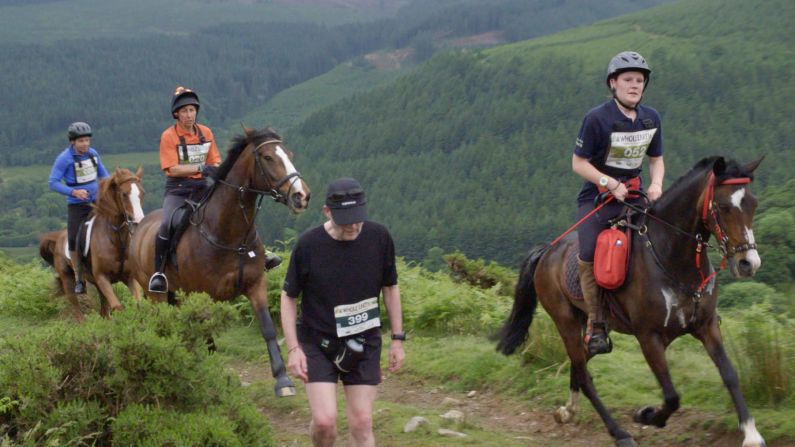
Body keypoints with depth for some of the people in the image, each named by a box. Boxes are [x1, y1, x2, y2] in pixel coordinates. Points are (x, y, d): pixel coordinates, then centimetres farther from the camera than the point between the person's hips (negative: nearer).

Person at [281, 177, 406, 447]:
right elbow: (289, 297, -3)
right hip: (317, 343, -2)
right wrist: (293, 348, -9)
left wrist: (397, 338, 5)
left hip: (364, 344, 2)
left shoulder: (379, 238, -9)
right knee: (324, 421, -13)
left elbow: (390, 288, 6)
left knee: (362, 424, 1)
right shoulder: (308, 245, -15)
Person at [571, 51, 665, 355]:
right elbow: (579, 162, -9)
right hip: (597, 196, -5)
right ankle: (596, 325, -9)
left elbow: (656, 159, 15)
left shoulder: (651, 118, 5)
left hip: (634, 195, 5)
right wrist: (610, 183, -21)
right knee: (589, 258, -23)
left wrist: (656, 184, -7)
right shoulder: (597, 118, -13)